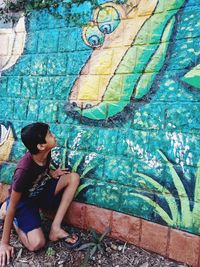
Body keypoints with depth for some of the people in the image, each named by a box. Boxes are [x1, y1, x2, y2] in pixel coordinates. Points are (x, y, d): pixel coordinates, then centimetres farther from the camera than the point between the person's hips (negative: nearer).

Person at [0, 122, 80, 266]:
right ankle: (14, 220, 5)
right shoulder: (24, 170, -35)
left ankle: (55, 228, -12)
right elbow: (13, 205, -25)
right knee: (37, 244, -26)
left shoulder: (45, 153, -15)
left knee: (74, 177, -13)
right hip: (23, 202, -6)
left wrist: (52, 173, -10)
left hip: (41, 192, 7)